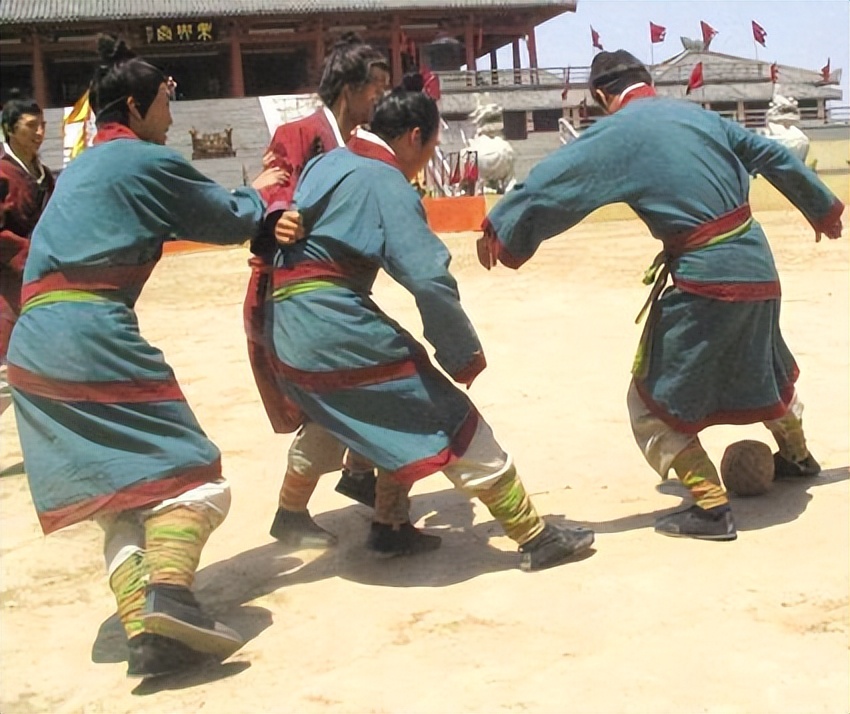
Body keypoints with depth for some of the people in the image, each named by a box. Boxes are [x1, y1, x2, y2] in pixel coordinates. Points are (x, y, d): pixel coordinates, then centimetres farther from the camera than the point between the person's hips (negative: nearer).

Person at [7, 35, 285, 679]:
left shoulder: (80, 168, 25)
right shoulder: (150, 161, 1)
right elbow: (233, 221, 11)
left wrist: (250, 207, 32)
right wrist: (262, 191, 31)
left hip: (33, 345, 8)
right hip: (96, 336, -8)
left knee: (120, 499, 7)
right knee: (190, 476, -4)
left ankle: (141, 627, -9)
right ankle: (167, 594, -28)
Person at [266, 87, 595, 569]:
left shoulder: (325, 164, 15)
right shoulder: (387, 185, -11)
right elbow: (429, 279, -18)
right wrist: (464, 355, -9)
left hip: (293, 339, 9)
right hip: (340, 333, -9)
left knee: (404, 418, 25)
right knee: (454, 426, -1)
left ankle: (391, 527, 32)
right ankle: (536, 538, 4)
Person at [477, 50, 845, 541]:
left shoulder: (615, 133, -7)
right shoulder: (697, 114, 10)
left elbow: (552, 181, -8)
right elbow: (775, 157, 18)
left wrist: (498, 229, 5)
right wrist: (823, 207, 31)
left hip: (705, 279, -7)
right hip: (757, 264, 7)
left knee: (656, 402, 7)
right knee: (762, 367, 32)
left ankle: (713, 508, 5)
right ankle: (798, 456, 54)